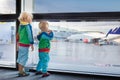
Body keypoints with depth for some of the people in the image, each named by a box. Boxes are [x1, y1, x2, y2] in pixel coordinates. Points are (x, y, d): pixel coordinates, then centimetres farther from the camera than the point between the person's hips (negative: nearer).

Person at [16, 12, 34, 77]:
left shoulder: (21, 25, 8)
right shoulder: (28, 26, -15)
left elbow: (18, 35, 13)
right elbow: (29, 35, -17)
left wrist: (18, 44, 21)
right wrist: (31, 44, -12)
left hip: (20, 44, 8)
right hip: (25, 45, -8)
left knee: (20, 58, 13)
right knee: (24, 58, 0)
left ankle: (21, 71, 24)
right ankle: (21, 72, 6)